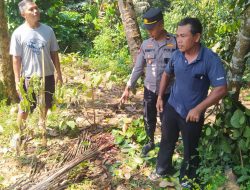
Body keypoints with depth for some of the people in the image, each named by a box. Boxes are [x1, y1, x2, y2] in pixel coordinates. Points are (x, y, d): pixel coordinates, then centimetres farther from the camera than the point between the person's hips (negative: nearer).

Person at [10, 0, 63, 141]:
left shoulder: (48, 30, -1)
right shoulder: (19, 33, -9)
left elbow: (54, 54, 5)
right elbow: (16, 59, -7)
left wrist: (59, 75, 5)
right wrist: (17, 81, -9)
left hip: (47, 75, 3)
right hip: (29, 77, -3)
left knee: (46, 105, 18)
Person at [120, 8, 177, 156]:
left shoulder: (175, 43, -14)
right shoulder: (146, 44, -3)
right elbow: (138, 68, 3)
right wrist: (128, 88, 2)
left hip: (168, 91, -3)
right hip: (149, 89, 3)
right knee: (149, 119, 17)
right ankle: (150, 142, 41)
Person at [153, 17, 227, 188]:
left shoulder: (211, 59, -22)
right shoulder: (176, 55, -7)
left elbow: (221, 89, -22)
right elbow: (167, 74, 12)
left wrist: (198, 109, -23)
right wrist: (160, 97, 8)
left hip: (192, 114, -4)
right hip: (171, 108, 4)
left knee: (190, 148, 17)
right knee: (167, 141, 21)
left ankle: (187, 178, 41)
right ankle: (163, 168, 46)